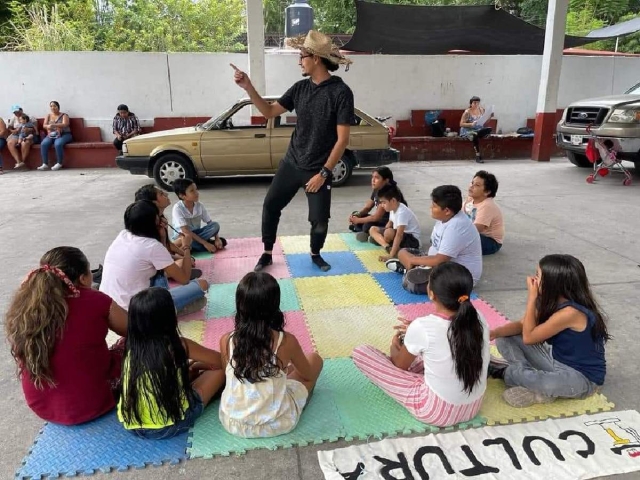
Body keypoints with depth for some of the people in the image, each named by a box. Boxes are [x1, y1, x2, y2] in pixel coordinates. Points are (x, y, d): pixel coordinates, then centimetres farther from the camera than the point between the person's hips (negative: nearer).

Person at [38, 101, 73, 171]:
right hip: (51, 135, 4)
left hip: (64, 134, -4)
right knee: (43, 144, -26)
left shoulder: (64, 115, 4)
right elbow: (44, 125, 5)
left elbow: (65, 124, -15)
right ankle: (45, 164, -24)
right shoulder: (48, 115, 17)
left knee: (58, 144, -37)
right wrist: (48, 127, -21)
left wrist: (53, 125, -31)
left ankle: (59, 163, -26)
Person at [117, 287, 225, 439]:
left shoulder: (131, 348, -3)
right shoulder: (179, 346, -15)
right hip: (169, 426, -6)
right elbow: (220, 361, 0)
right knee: (219, 369, 7)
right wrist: (195, 366, 17)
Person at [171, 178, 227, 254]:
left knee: (216, 225, -19)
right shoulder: (177, 208, -19)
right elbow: (185, 231, -26)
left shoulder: (199, 206, -4)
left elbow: (210, 223, -1)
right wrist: (205, 243, -31)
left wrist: (217, 238, -20)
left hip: (196, 234, 5)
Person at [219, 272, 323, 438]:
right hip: (278, 424, -3)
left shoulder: (226, 341, -16)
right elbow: (308, 375, -1)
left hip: (233, 423, 3)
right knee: (315, 359, 14)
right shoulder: (286, 341, -21)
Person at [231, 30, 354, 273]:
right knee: (270, 205, 6)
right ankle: (267, 254, 23)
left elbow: (342, 139, -16)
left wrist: (323, 172, -17)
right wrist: (248, 87, -2)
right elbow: (269, 111, 10)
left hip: (318, 169, -5)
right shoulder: (300, 88, 3)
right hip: (291, 163, 5)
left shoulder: (341, 92, -14)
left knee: (320, 218, 1)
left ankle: (315, 254, 30)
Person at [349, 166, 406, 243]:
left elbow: (376, 217, -27)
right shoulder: (376, 190, 2)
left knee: (368, 226, -34)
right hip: (383, 219, 10)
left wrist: (358, 220, -17)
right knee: (355, 215, 5)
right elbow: (367, 208, 11)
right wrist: (356, 215, -10)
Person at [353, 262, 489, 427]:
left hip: (436, 410, -6)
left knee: (360, 353, -3)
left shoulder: (422, 327, -24)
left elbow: (400, 365, -4)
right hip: (474, 407, 6)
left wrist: (395, 346, 17)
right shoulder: (478, 319, -10)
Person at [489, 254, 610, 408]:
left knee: (547, 384, -40)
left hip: (582, 377, -8)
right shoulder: (552, 301, -3)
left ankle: (505, 371, -11)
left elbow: (528, 337, -22)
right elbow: (522, 325, 4)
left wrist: (532, 296, -22)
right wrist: (494, 333, -16)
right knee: (505, 340, -3)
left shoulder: (569, 312, -30)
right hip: (556, 360, 8)